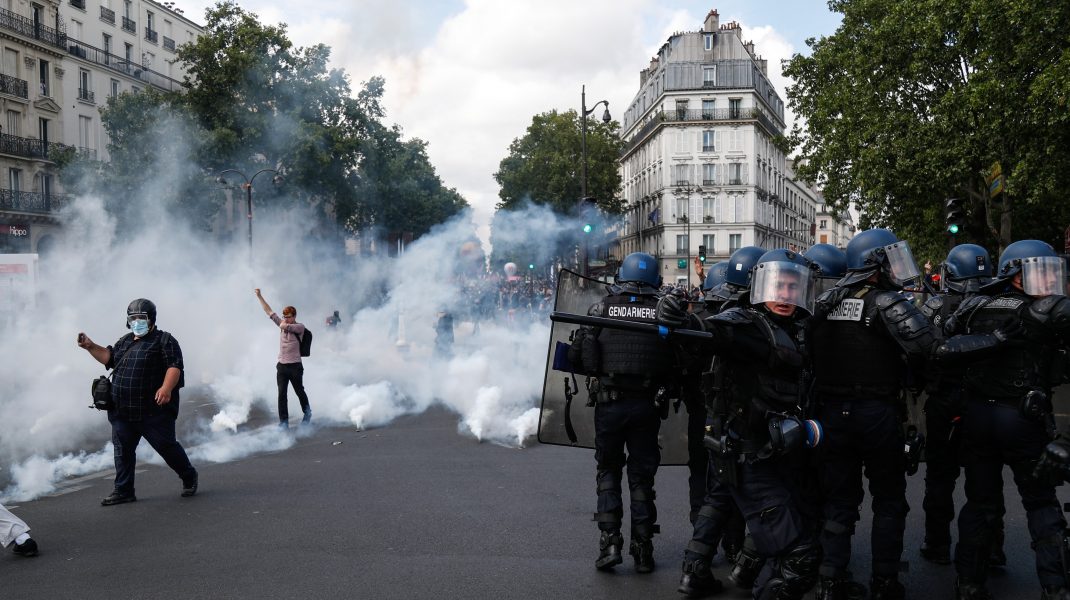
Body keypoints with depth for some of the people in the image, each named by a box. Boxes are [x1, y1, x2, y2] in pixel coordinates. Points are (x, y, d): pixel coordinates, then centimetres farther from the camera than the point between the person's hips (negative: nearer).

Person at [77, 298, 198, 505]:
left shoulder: (164, 340, -5)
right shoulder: (125, 341, 19)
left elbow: (175, 366, -15)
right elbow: (109, 358, 28)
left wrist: (166, 388, -29)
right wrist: (90, 347, 15)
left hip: (154, 411, -7)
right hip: (123, 412, 7)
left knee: (166, 446, -1)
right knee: (122, 450, 8)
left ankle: (189, 477, 20)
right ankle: (123, 491, 16)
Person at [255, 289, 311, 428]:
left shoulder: (300, 327, -7)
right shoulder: (282, 324, 10)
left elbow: (285, 326, -24)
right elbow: (269, 311, 11)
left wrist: (283, 324, 0)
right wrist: (259, 296, 9)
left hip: (295, 366, -4)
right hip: (281, 366, 4)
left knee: (300, 392, 11)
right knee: (282, 394, -2)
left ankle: (307, 413, 34)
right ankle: (283, 422, -1)